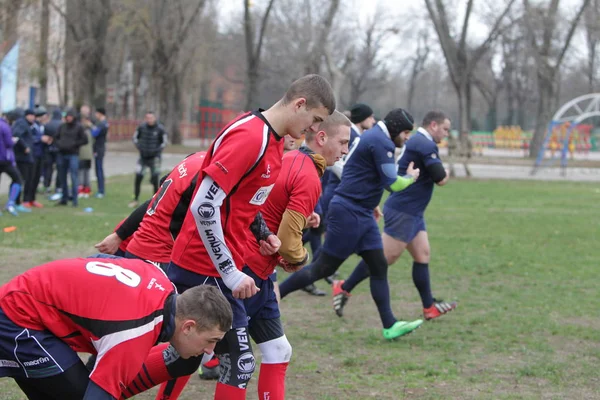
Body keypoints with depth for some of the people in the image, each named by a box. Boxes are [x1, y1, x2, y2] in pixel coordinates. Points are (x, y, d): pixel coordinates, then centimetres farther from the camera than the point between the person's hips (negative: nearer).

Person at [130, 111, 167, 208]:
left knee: (155, 180, -2)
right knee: (138, 177, -4)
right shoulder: (142, 127, -3)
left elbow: (164, 143, -2)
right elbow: (135, 137, 11)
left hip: (154, 157, -2)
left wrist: (156, 150, -12)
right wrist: (139, 147, -2)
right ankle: (136, 200, 8)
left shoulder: (160, 129, -10)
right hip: (143, 156, 2)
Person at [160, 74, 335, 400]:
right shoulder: (250, 138, -20)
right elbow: (204, 207, -25)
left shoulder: (272, 139, 9)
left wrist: (261, 233, 4)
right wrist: (231, 274, -22)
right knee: (240, 361, -6)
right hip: (207, 269, -10)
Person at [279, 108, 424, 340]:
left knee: (379, 266, 5)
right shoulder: (382, 143, -15)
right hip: (349, 214, -11)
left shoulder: (373, 137, 17)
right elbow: (392, 183, -17)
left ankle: (389, 325, 5)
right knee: (324, 268, -5)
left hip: (361, 214, 11)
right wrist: (411, 177, 2)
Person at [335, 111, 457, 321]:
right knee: (386, 257, -7)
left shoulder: (416, 142, 15)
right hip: (402, 211, -11)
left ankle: (429, 306, 10)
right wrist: (446, 174, 4)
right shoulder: (425, 145, -16)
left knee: (422, 254, 8)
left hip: (412, 212, 11)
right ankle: (344, 288, 1)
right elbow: (441, 179, -18)